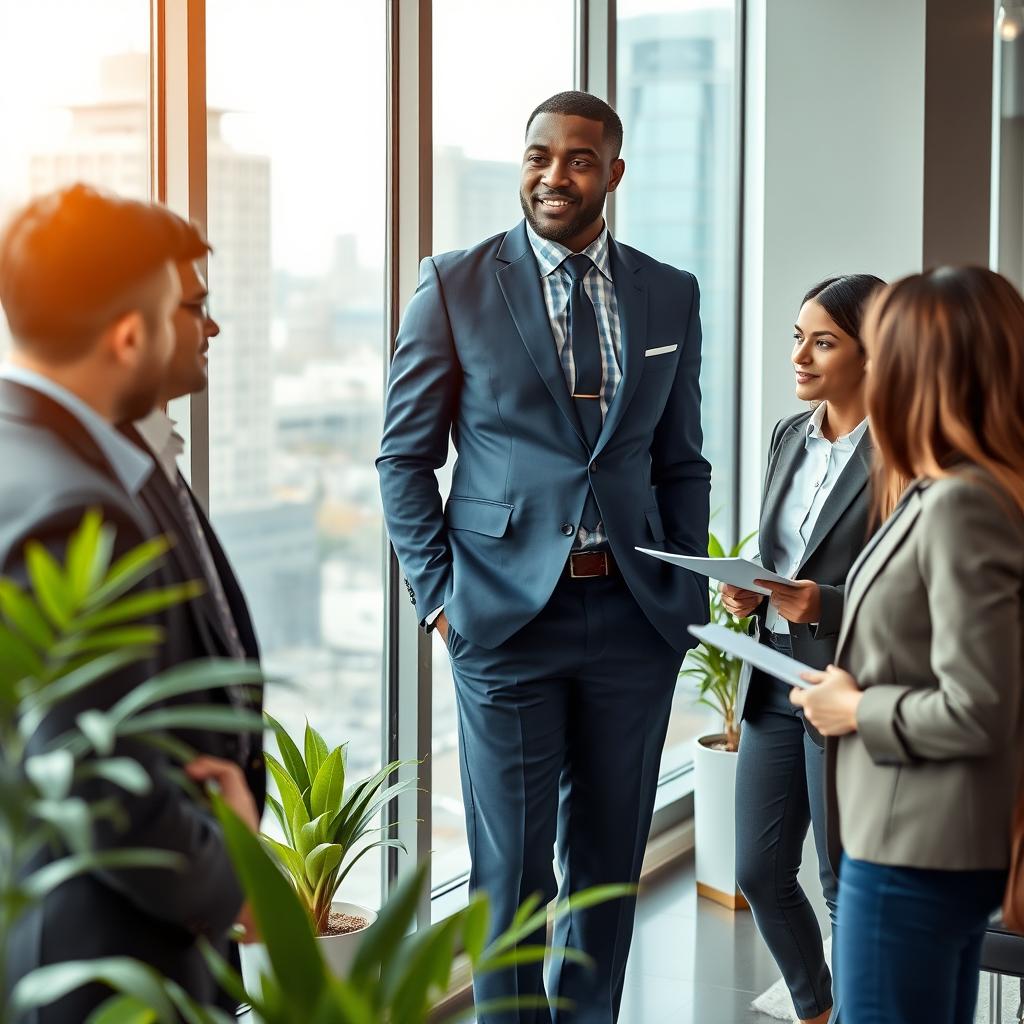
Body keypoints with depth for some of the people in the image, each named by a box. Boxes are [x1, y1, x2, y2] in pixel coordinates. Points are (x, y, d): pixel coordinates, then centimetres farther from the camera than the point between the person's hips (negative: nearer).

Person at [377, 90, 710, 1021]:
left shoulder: (671, 296, 9)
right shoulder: (454, 286, 0)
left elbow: (681, 463, 12)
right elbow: (405, 456, 2)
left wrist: (688, 600, 4)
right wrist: (440, 596, -5)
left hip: (634, 616, 3)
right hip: (508, 614, -3)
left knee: (610, 860, 13)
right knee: (513, 865, 5)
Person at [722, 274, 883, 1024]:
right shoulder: (790, 435, 9)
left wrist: (827, 607, -24)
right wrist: (749, 593, -1)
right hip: (773, 682, 7)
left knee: (847, 886, 6)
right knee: (761, 874, 14)